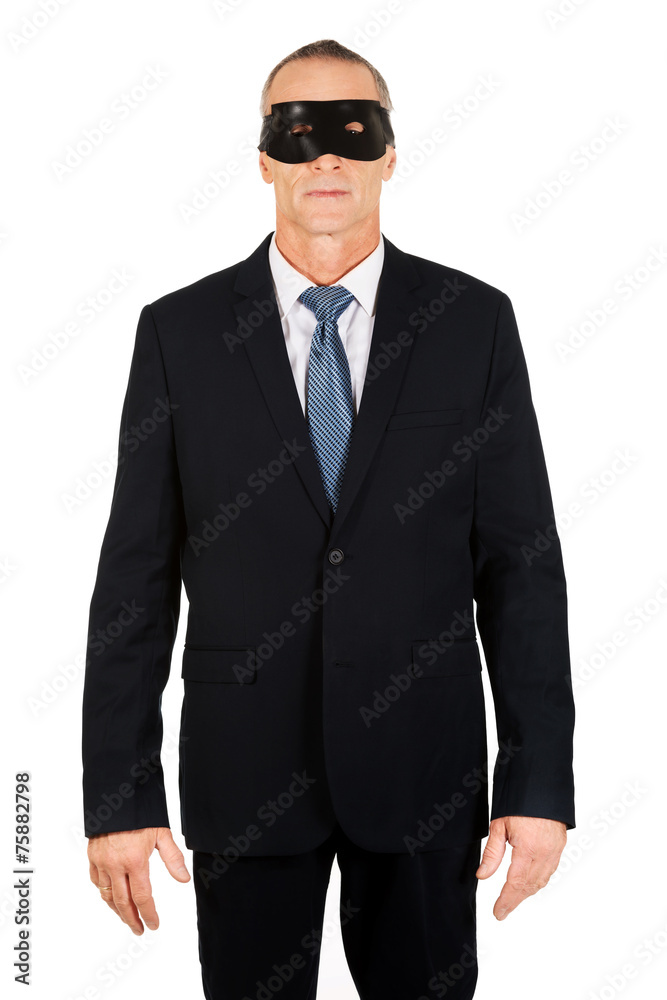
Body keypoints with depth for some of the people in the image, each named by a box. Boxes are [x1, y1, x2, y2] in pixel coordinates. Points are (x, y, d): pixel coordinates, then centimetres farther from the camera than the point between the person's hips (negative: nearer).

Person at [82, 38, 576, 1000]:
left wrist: (541, 781, -6)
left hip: (425, 775, 0)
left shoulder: (474, 321, -1)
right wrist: (118, 797, -5)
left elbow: (520, 561, -2)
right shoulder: (180, 331, -1)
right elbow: (136, 575, -1)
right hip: (246, 773, 0)